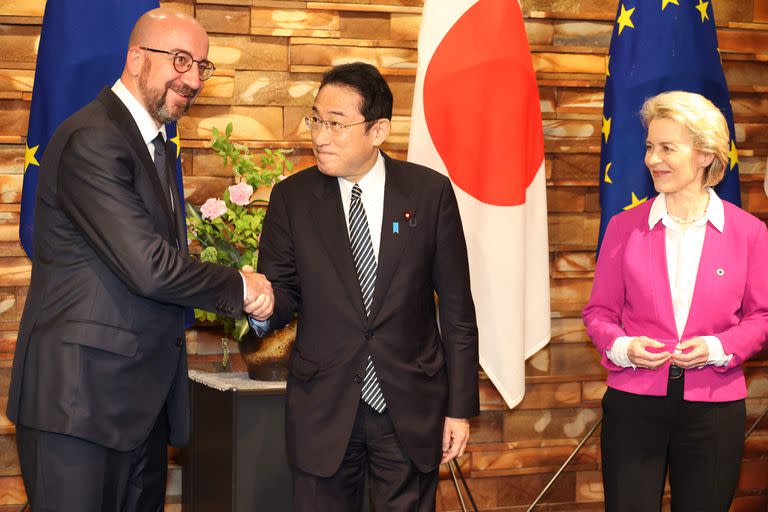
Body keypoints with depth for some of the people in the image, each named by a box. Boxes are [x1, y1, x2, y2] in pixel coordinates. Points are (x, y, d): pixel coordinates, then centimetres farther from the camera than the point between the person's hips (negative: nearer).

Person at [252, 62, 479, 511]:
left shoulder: (430, 192, -2)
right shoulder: (291, 197, 0)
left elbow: (456, 307, 1)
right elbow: (282, 292, 4)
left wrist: (461, 406, 0)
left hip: (411, 409, 0)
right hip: (323, 408, 1)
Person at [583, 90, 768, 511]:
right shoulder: (625, 227, 2)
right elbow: (599, 311, 6)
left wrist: (719, 348, -14)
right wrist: (620, 346, -13)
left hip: (713, 409, 0)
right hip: (633, 403, 0)